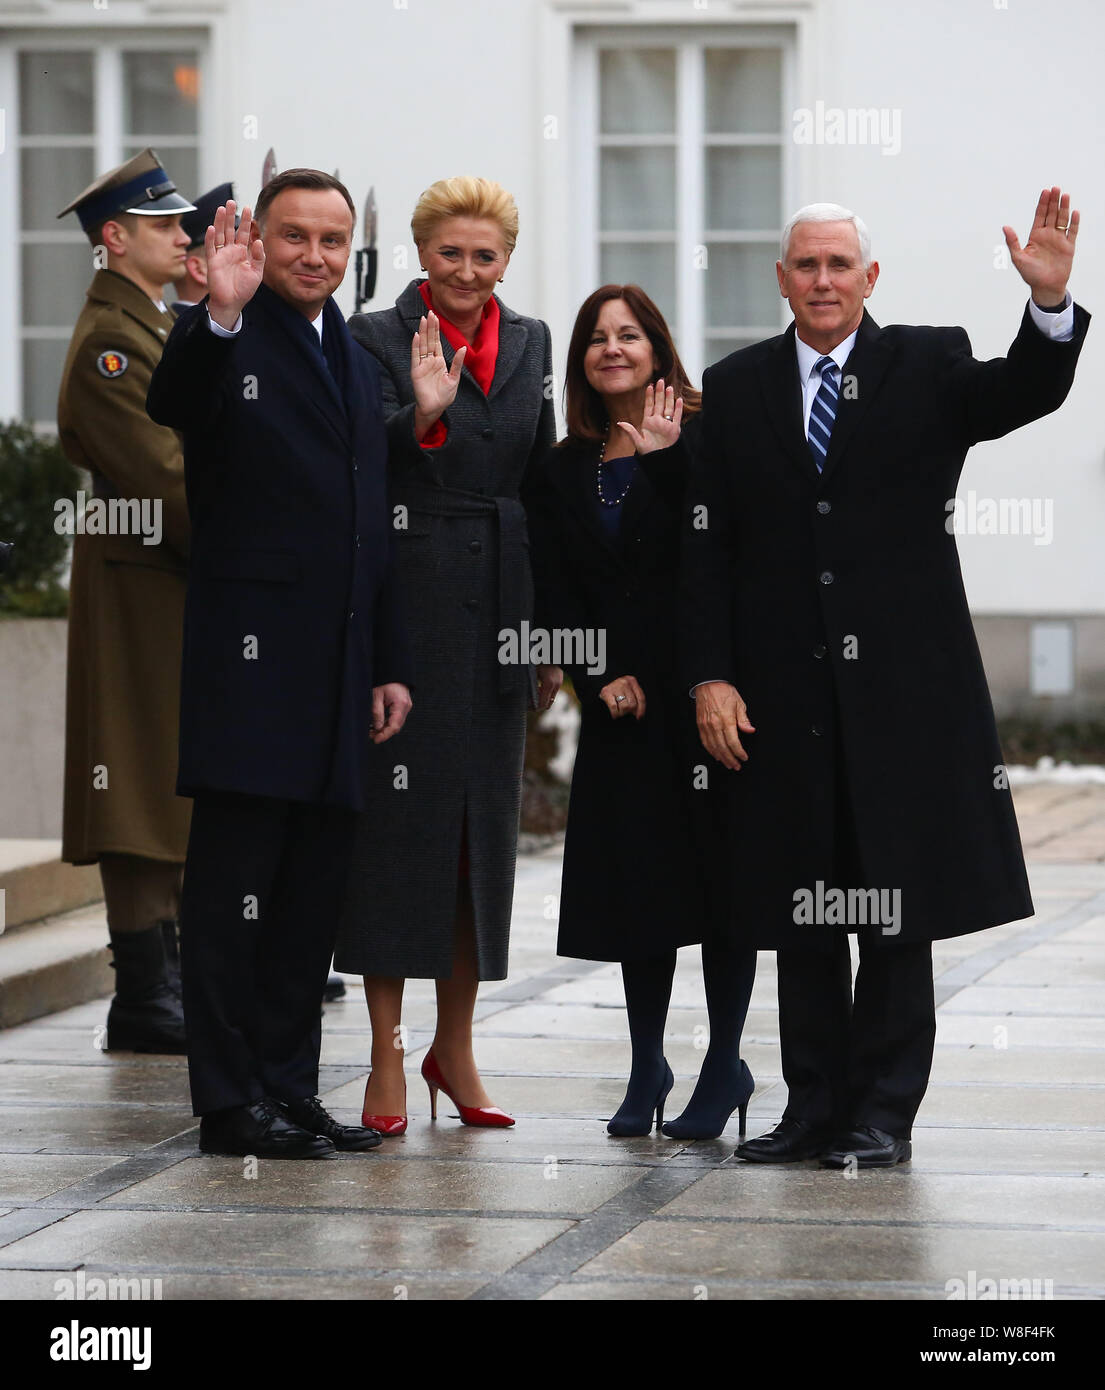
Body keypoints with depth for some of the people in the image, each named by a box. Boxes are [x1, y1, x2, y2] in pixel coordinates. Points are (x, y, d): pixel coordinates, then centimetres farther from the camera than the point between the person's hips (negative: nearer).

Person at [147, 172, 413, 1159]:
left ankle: (290, 1087, 17)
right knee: (235, 889, -3)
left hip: (338, 670, 7)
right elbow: (174, 408, -27)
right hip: (251, 659, -7)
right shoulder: (224, 342, -3)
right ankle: (230, 1104, 0)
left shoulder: (357, 364, 19)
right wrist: (219, 316, -43)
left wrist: (390, 663, 17)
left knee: (313, 893, 10)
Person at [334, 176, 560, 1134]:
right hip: (406, 603, -5)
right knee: (401, 812, -4)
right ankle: (388, 1056, 2)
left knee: (486, 820, 8)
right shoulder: (377, 339, -3)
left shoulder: (530, 343, 12)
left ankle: (455, 1046, 18)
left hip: (499, 610, 5)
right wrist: (423, 415, -32)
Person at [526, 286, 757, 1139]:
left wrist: (663, 460, -21)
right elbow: (556, 592, 9)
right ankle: (647, 1067, 15)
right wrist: (599, 677, -3)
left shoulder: (702, 440, -1)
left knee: (720, 868, -2)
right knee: (635, 876, 5)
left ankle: (725, 1064, 6)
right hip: (622, 704, 4)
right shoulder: (561, 471, 12)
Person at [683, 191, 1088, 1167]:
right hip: (784, 694, 2)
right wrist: (711, 676, -2)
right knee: (799, 911, 6)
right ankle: (815, 1107, 14)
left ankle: (883, 1114, 8)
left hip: (901, 686, -2)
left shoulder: (928, 367, 4)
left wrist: (1050, 303, -31)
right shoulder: (735, 391, 8)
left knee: (897, 910, 1)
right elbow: (707, 548, 6)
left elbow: (1025, 393, -13)